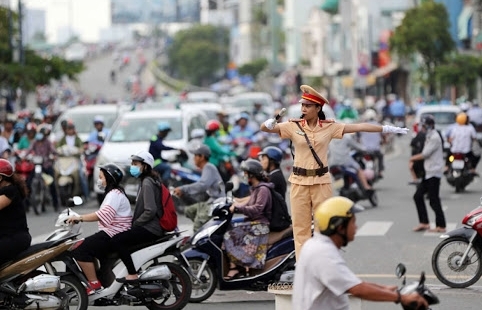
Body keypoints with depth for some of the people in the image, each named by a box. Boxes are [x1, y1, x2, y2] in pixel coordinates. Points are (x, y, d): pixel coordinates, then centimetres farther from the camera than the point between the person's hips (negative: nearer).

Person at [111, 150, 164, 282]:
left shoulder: (147, 183, -13)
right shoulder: (145, 181, 18)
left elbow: (150, 211, -22)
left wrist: (135, 223, -12)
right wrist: (133, 221, 13)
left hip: (150, 229, -11)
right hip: (149, 227, 11)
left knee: (117, 240, -21)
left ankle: (132, 274, -23)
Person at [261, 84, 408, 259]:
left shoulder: (329, 127, -1)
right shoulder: (293, 126, -3)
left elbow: (359, 127, -3)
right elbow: (264, 128, -8)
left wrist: (387, 129, -5)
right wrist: (269, 124, -33)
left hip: (321, 182, 0)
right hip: (299, 182, 0)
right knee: (300, 226, 4)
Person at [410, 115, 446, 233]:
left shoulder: (435, 137, -15)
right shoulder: (429, 136, 16)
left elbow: (425, 154, -15)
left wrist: (414, 158, 1)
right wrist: (416, 158, 2)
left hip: (434, 173, -10)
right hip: (428, 172, 10)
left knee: (434, 200, -7)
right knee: (418, 196, 9)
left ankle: (441, 225, 0)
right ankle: (424, 223, 12)